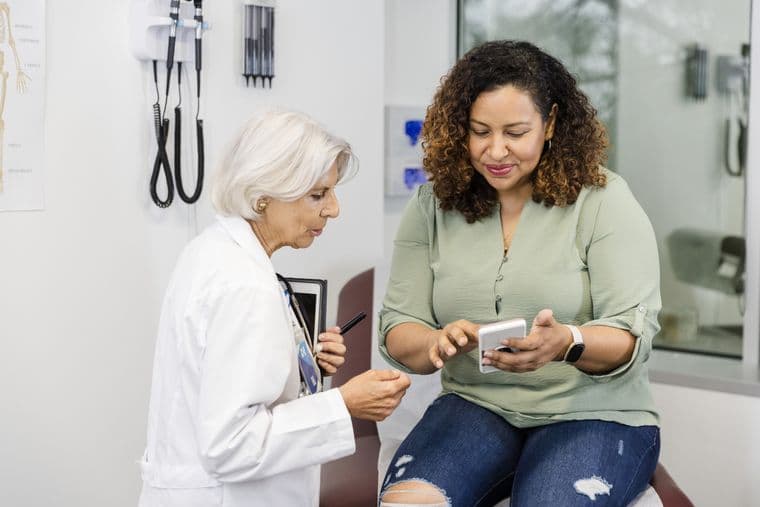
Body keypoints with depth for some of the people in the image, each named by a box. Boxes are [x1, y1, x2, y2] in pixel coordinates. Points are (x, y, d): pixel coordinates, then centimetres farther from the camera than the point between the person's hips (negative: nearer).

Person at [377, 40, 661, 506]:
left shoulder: (604, 201, -6)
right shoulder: (433, 206, 2)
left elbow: (632, 337, -11)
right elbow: (398, 331, 1)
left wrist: (566, 343, -33)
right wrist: (438, 343, -23)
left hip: (594, 413, -1)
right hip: (476, 405, 2)